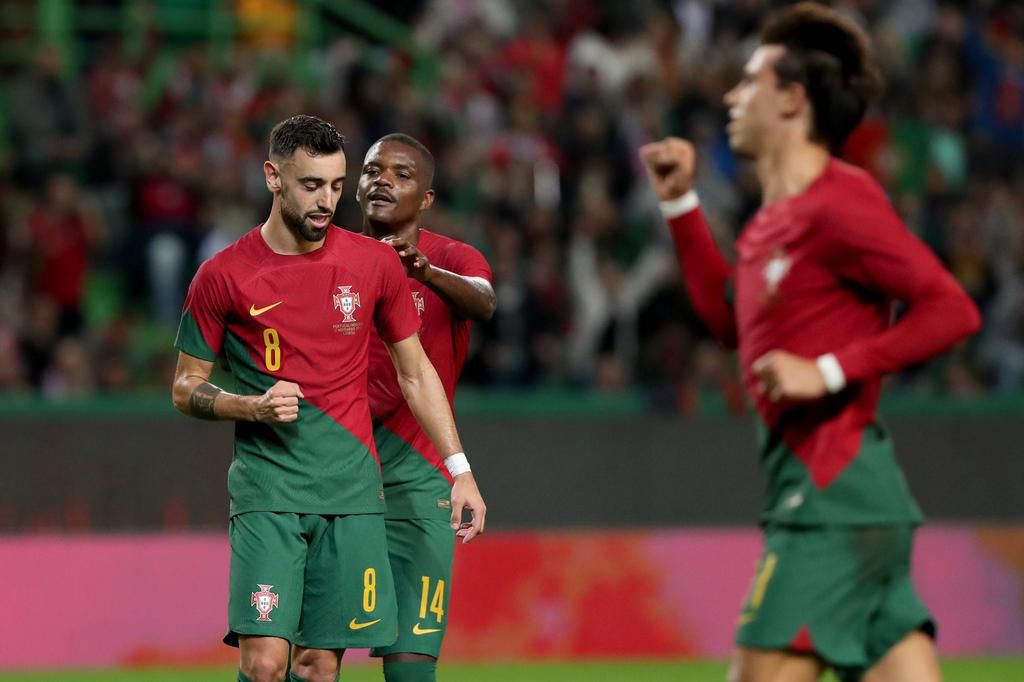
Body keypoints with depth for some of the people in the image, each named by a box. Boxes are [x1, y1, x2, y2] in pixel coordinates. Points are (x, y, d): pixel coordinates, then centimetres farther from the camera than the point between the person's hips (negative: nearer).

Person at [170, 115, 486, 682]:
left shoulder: (374, 264, 6)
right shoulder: (224, 276, -1)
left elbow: (415, 373, 15)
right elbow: (186, 388, 7)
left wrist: (460, 469, 9)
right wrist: (252, 406, -12)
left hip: (352, 487, 2)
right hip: (266, 489, -2)